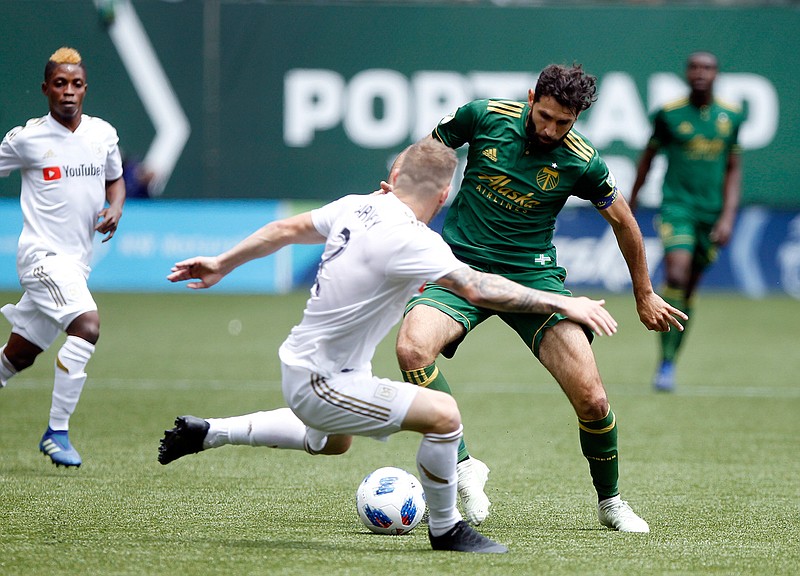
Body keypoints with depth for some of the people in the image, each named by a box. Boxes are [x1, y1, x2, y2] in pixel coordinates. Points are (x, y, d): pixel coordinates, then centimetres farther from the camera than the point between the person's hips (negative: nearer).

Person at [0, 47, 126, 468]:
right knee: (87, 325, -26)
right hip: (41, 255, -6)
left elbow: (114, 179, 21)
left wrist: (115, 209, 1)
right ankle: (57, 432, -18)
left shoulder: (103, 133, 6)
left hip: (76, 260, 6)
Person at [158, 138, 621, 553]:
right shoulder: (408, 240, -27)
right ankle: (445, 530, 1)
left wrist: (222, 265, 27)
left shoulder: (357, 207, -1)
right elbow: (477, 288, -33)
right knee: (443, 414, -19)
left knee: (332, 443, 39)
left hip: (301, 361, 10)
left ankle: (209, 432, 42)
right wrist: (561, 303, -29)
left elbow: (285, 230, 12)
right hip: (318, 384, -10)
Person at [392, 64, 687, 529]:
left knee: (592, 399, -13)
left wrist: (644, 295, 18)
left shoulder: (582, 163, -8)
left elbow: (623, 222, 9)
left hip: (533, 275, 0)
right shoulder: (483, 116, -9)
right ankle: (463, 466, -20)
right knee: (412, 348, -33)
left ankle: (610, 501, 14)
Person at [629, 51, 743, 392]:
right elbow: (648, 157, 10)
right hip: (677, 207, -3)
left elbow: (733, 169, 10)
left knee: (689, 289, 8)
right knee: (676, 275, -22)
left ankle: (671, 362, 21)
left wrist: (728, 217, 0)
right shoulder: (669, 114, -2)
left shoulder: (730, 117, 6)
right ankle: (666, 363, -19)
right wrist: (630, 203, 17)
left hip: (712, 211, 3)